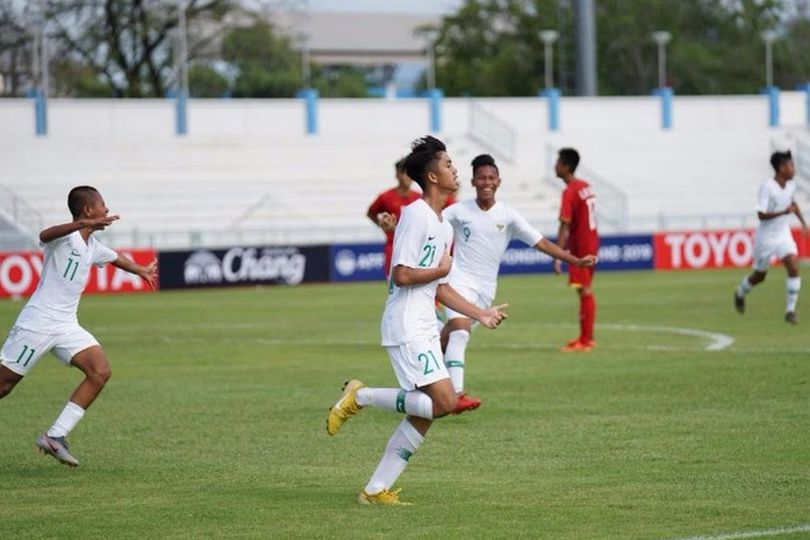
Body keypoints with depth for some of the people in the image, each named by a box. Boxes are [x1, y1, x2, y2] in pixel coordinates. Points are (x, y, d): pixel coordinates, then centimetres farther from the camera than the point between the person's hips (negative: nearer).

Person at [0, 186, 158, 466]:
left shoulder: (92, 247, 14)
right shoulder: (66, 237, -13)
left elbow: (115, 257, 38)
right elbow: (45, 235, -38)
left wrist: (141, 270, 55)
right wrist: (85, 224, -51)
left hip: (66, 326, 8)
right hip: (38, 323, -8)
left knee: (100, 371, -10)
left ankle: (55, 436, -9)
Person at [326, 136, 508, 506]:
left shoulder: (443, 226, 18)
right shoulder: (416, 215, -13)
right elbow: (402, 275, -20)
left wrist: (481, 315, 18)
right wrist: (442, 269, -6)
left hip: (424, 328, 10)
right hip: (406, 326, -10)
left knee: (425, 414, 5)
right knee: (444, 401, -18)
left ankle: (376, 489, 8)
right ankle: (361, 397, -6)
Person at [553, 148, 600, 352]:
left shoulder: (570, 192, -18)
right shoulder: (586, 187, 9)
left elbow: (565, 227, -22)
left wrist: (558, 256, -23)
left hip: (580, 247, -9)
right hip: (591, 242, 9)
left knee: (584, 291, -5)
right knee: (586, 291, 16)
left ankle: (585, 341, -3)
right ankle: (587, 337, 22)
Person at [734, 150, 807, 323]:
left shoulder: (791, 185, -2)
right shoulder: (767, 187, -23)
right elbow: (761, 215, -26)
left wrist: (803, 222, 15)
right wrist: (784, 212, -37)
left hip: (783, 234, 5)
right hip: (766, 236, -5)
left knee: (794, 268, -15)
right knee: (759, 276, 12)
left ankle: (790, 311, -9)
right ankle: (740, 293, 45)